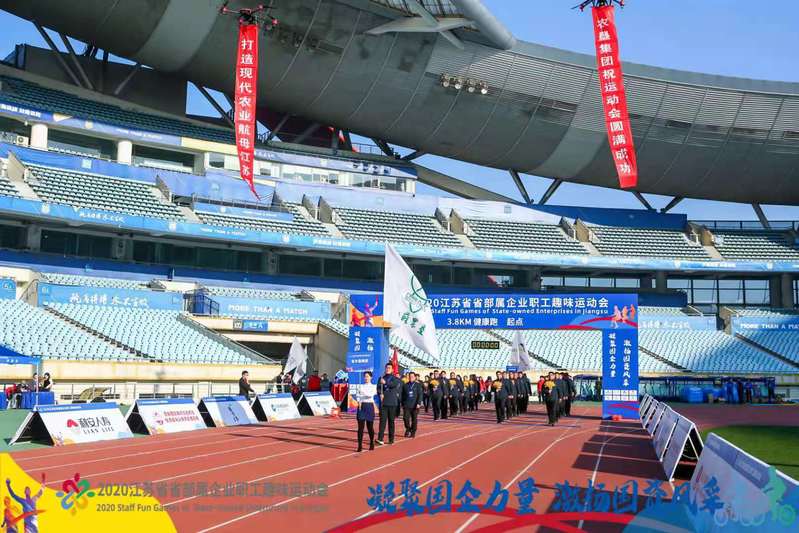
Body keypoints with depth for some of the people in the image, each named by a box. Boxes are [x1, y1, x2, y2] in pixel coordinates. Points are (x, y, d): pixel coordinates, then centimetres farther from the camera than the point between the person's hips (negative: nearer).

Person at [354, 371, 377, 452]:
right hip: (361, 406, 1)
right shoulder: (360, 386, 13)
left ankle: (371, 443, 23)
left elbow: (371, 394, -14)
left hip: (369, 406, -1)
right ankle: (360, 445, -5)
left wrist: (361, 395, -17)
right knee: (360, 426, -5)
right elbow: (357, 396, 7)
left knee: (370, 426, 4)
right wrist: (358, 401, -12)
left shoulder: (373, 386, 4)